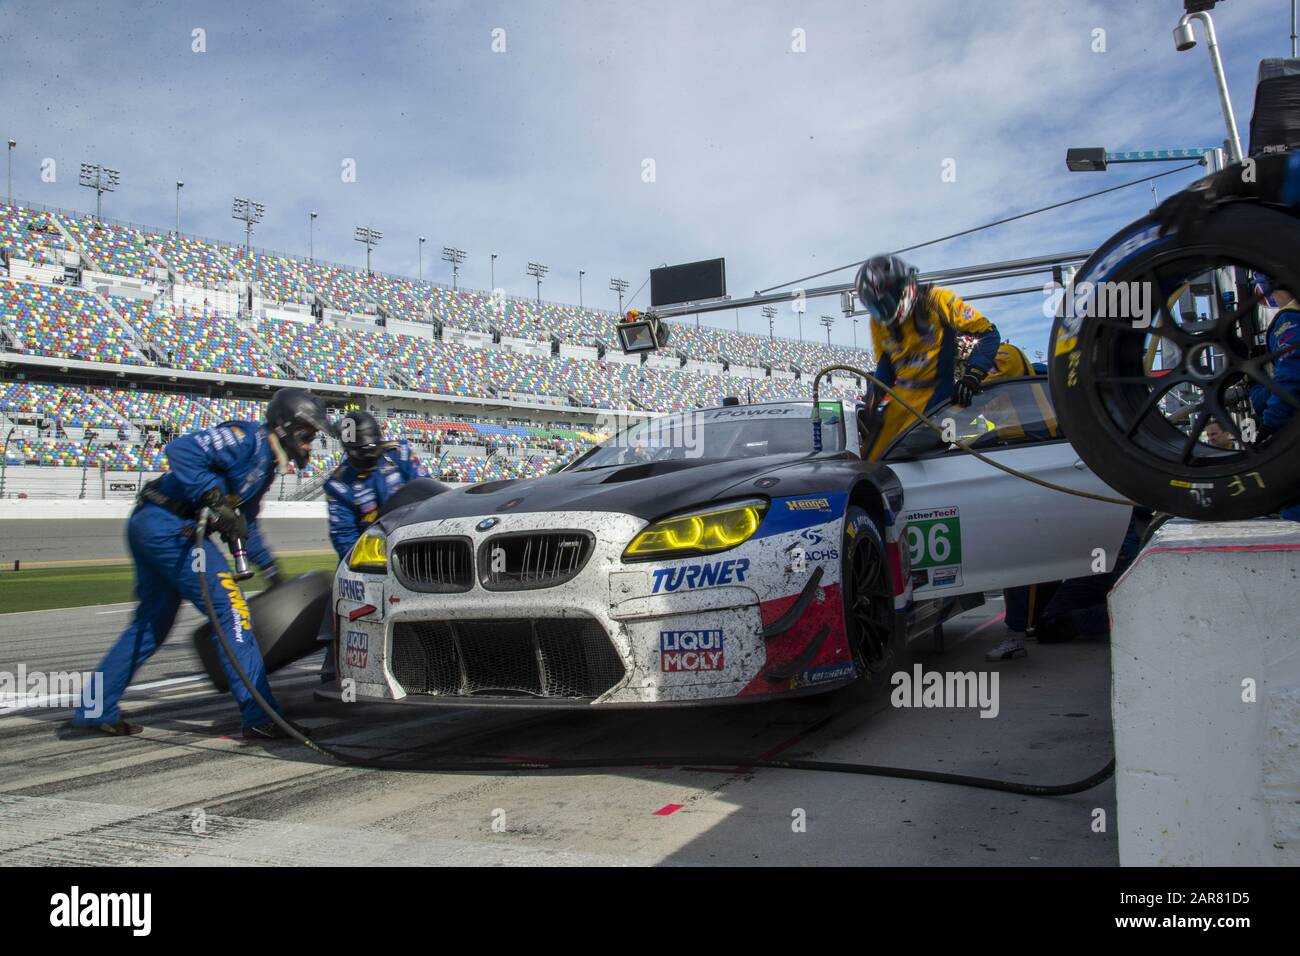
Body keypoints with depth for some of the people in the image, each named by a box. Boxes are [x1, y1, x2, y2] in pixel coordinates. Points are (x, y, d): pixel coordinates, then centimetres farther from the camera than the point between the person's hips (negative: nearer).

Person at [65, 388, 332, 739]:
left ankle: (93, 711, 27)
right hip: (169, 527, -11)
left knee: (150, 623, 18)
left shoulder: (266, 462, 18)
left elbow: (245, 522, 29)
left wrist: (269, 566, 33)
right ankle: (260, 718, -10)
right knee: (231, 611, -11)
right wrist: (215, 499, -28)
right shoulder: (248, 438, -12)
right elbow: (181, 450, -24)